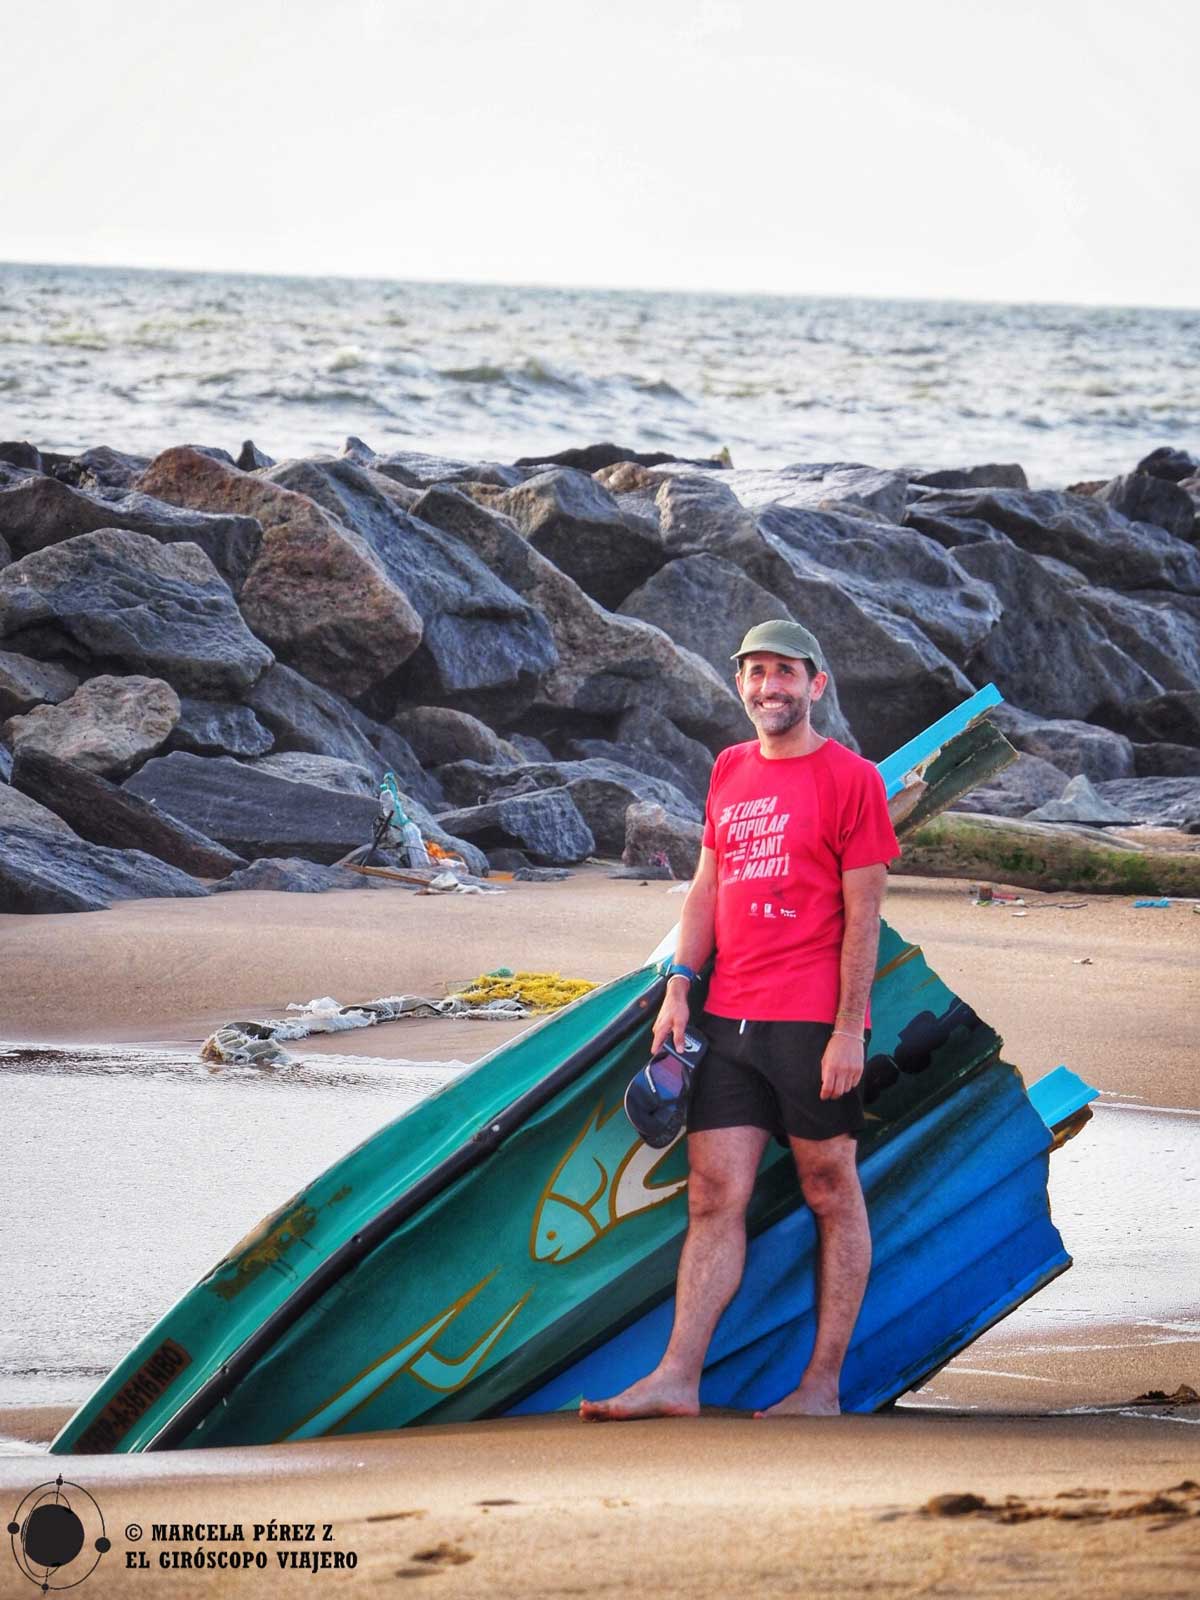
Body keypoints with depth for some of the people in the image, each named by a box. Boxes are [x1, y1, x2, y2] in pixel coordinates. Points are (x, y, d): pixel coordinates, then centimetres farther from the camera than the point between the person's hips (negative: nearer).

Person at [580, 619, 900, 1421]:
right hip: (729, 1021, 6)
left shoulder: (850, 777, -5)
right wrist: (680, 984, 7)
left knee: (832, 1196, 3)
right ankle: (678, 1379, -1)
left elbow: (863, 916, -8)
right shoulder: (729, 771, 14)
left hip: (812, 1022, -6)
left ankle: (823, 1386, 6)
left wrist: (848, 1030, -12)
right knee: (715, 1197, 2)